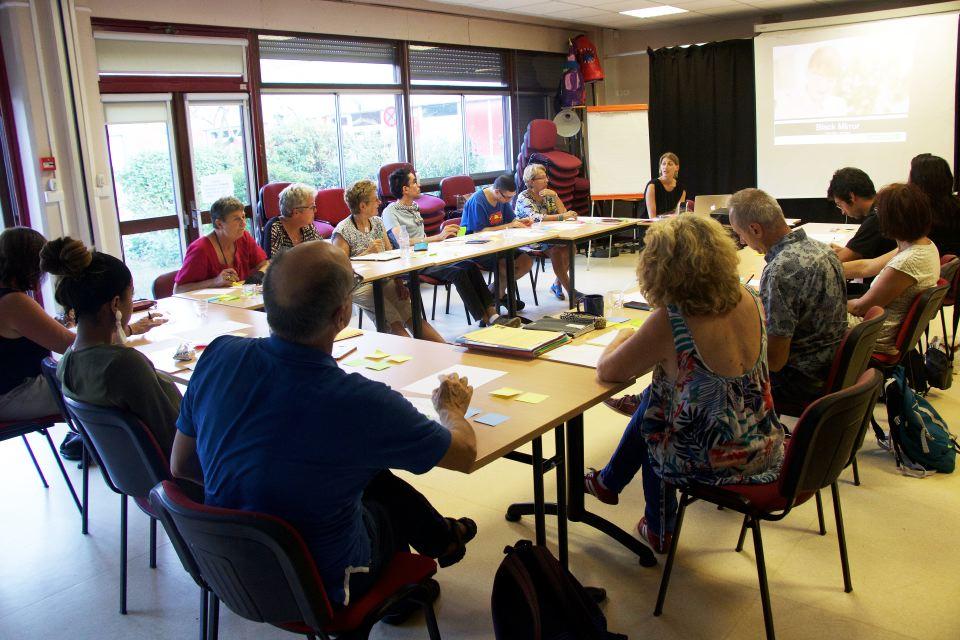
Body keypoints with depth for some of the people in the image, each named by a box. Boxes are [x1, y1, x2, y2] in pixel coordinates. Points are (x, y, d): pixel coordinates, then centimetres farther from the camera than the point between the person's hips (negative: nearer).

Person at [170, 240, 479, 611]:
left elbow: (180, 466, -3)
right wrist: (451, 409, 9)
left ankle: (439, 537, 48)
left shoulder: (218, 356, -19)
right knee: (395, 497, 25)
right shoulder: (363, 403, -33)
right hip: (319, 588, -4)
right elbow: (465, 454, -14)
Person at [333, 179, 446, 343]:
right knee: (395, 323, -29)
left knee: (412, 315, -19)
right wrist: (368, 252, -17)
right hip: (358, 285, -5)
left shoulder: (377, 222, 14)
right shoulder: (343, 231, -6)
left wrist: (399, 283, -4)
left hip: (383, 280, 5)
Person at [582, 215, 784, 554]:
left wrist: (623, 337, 6)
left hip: (715, 460, -6)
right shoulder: (749, 300, -6)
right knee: (651, 399, 22)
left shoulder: (668, 321, -26)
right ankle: (609, 481, 44)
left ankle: (659, 530, 43)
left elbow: (606, 371, -13)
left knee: (649, 424, 25)